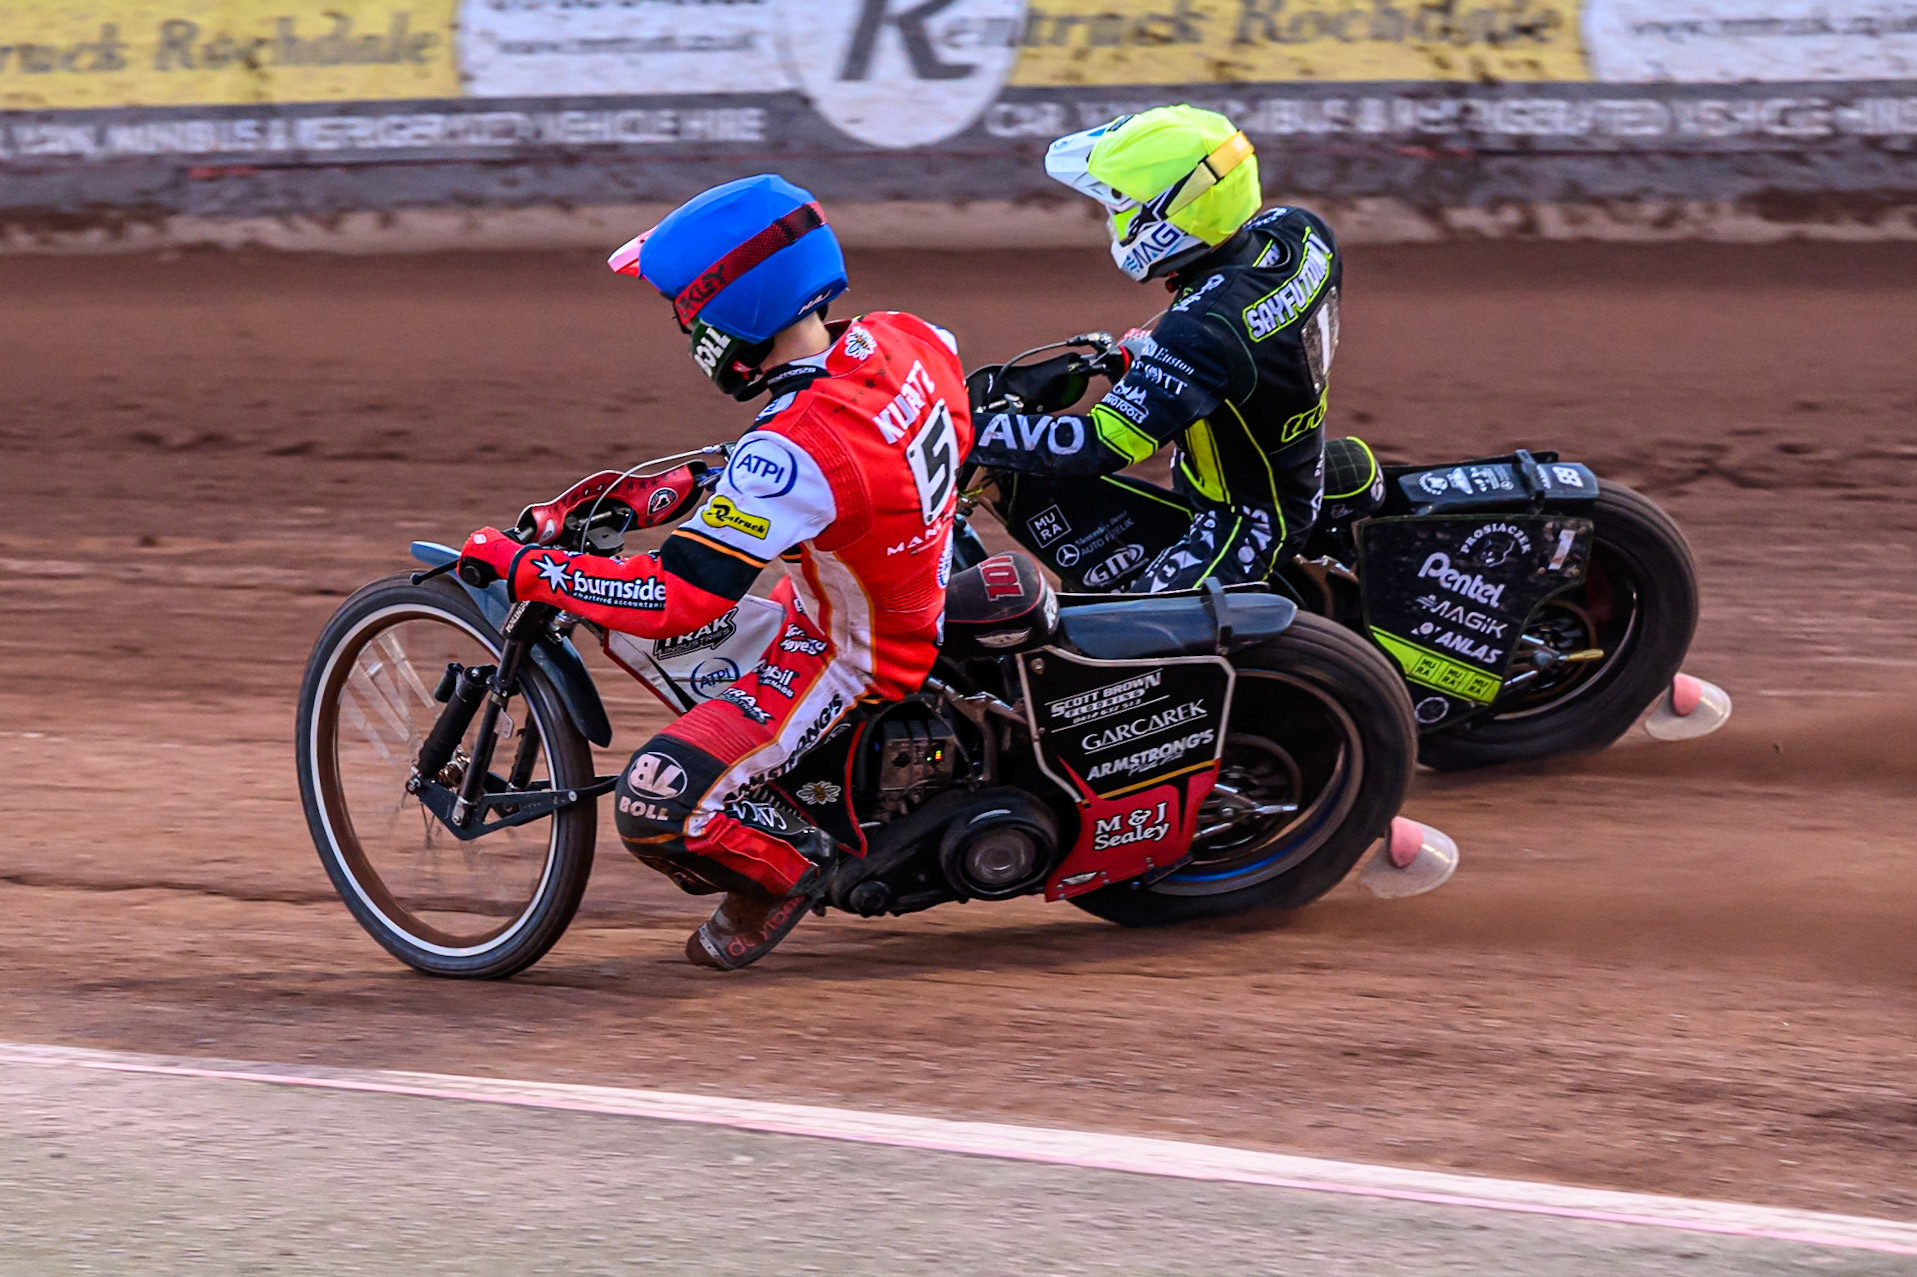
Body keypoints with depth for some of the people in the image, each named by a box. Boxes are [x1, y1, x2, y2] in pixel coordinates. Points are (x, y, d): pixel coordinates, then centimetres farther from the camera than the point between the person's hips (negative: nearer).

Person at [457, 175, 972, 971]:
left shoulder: (796, 450, -36)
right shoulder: (906, 340, -12)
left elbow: (674, 598, -36)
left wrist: (523, 568, -25)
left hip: (849, 660, -9)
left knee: (657, 808, -19)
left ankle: (788, 866, 8)